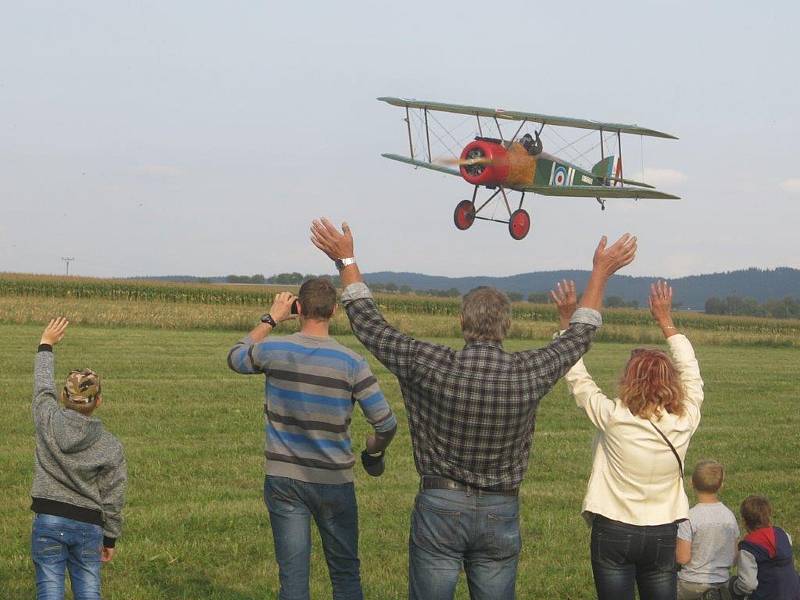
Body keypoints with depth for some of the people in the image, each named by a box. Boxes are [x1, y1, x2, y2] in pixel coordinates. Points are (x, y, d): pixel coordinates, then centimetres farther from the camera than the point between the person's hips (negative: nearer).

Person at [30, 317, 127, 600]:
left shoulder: (48, 422, -6)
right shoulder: (111, 447, -5)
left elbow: (42, 386, 14)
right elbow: (113, 500, 0)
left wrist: (46, 347, 28)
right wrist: (111, 538, 12)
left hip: (48, 521, 0)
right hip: (89, 526, 0)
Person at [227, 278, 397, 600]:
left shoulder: (274, 349, -7)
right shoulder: (351, 363, -11)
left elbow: (235, 358, 17)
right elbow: (386, 423, -9)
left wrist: (270, 319, 22)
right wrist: (374, 450, 12)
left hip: (283, 479, 1)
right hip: (334, 482, -1)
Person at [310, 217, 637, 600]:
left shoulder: (432, 366, -13)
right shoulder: (529, 373, -8)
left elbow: (370, 326, -1)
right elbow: (579, 336, 10)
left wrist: (346, 261, 9)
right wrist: (600, 273, 23)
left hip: (440, 508, -1)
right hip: (501, 514, 2)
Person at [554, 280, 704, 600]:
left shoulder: (613, 418, -17)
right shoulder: (684, 422, -8)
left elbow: (576, 376, -5)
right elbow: (691, 374, 9)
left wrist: (568, 319, 1)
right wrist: (666, 320, 15)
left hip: (613, 531, -3)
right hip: (663, 534, 3)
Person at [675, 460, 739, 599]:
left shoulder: (689, 518, -17)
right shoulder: (729, 515, -1)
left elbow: (682, 558, -17)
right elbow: (734, 556, 5)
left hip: (692, 584, -5)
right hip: (722, 582, 5)